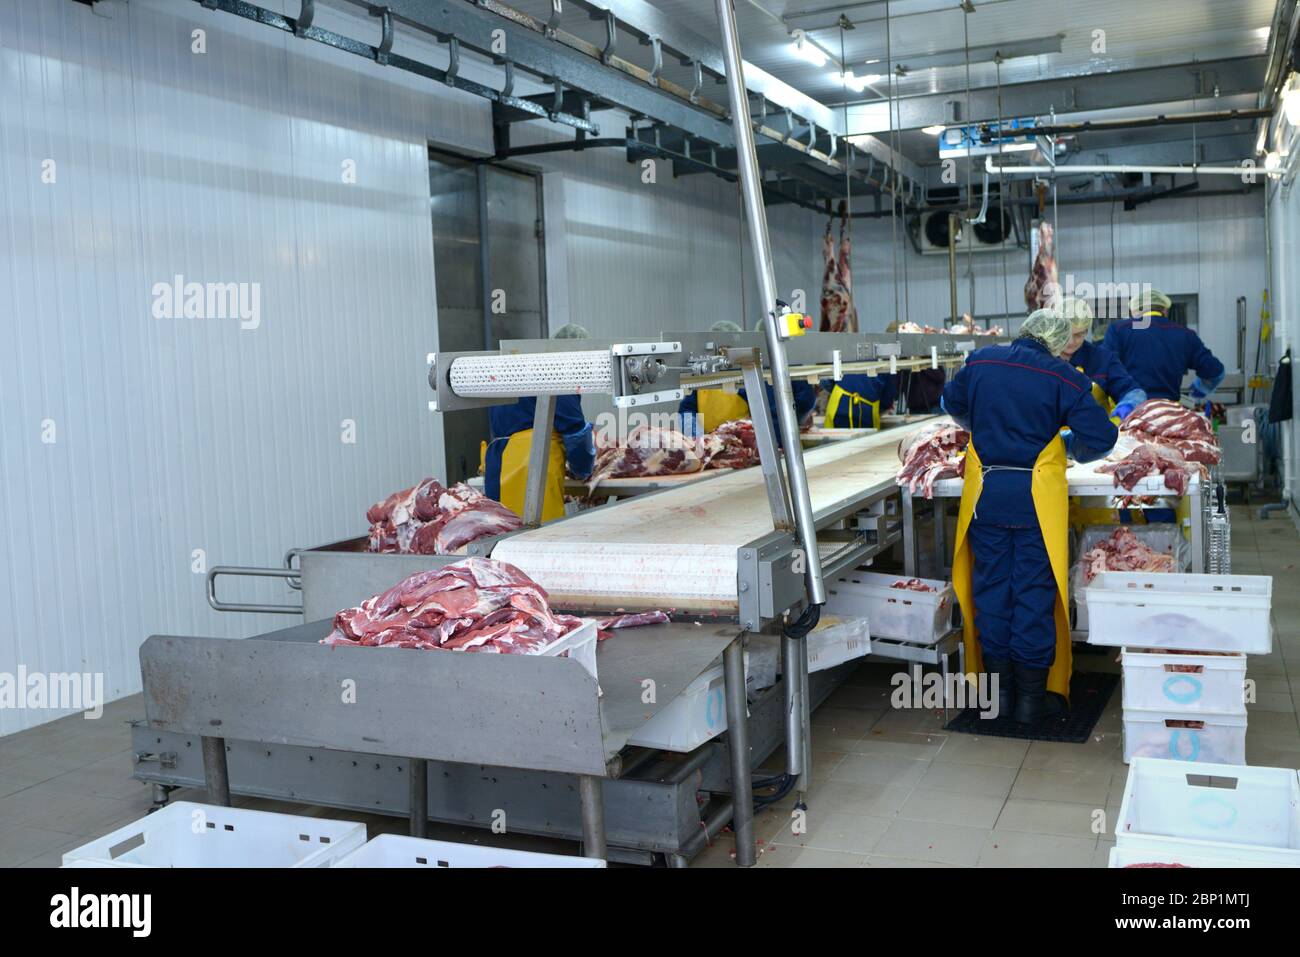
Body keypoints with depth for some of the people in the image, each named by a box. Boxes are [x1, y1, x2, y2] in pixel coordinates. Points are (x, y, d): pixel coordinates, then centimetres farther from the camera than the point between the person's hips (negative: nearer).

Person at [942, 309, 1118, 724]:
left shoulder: (981, 362, 4)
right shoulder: (1063, 376, -7)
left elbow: (952, 403, 23)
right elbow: (1101, 438, -9)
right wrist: (1069, 447, 12)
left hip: (986, 492, 3)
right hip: (1038, 498, -3)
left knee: (991, 589, 12)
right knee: (1035, 594, 5)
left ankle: (1000, 690, 21)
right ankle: (1032, 697, 13)